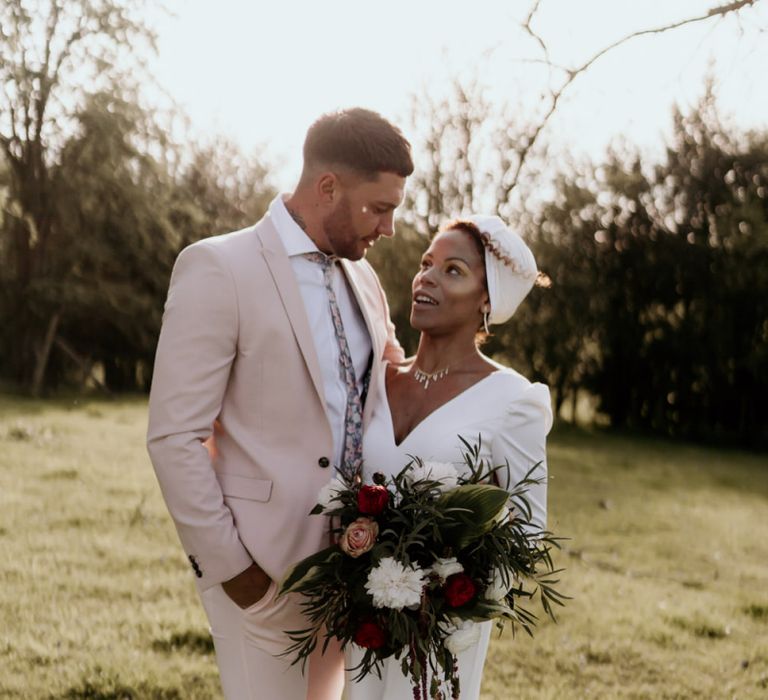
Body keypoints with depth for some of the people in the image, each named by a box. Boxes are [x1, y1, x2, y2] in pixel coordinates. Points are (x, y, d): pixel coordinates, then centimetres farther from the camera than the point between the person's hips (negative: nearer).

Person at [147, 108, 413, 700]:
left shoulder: (364, 279, 9)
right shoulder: (218, 268, -12)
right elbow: (174, 437, -14)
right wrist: (229, 565, -13)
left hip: (350, 557, 7)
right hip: (263, 566, -6)